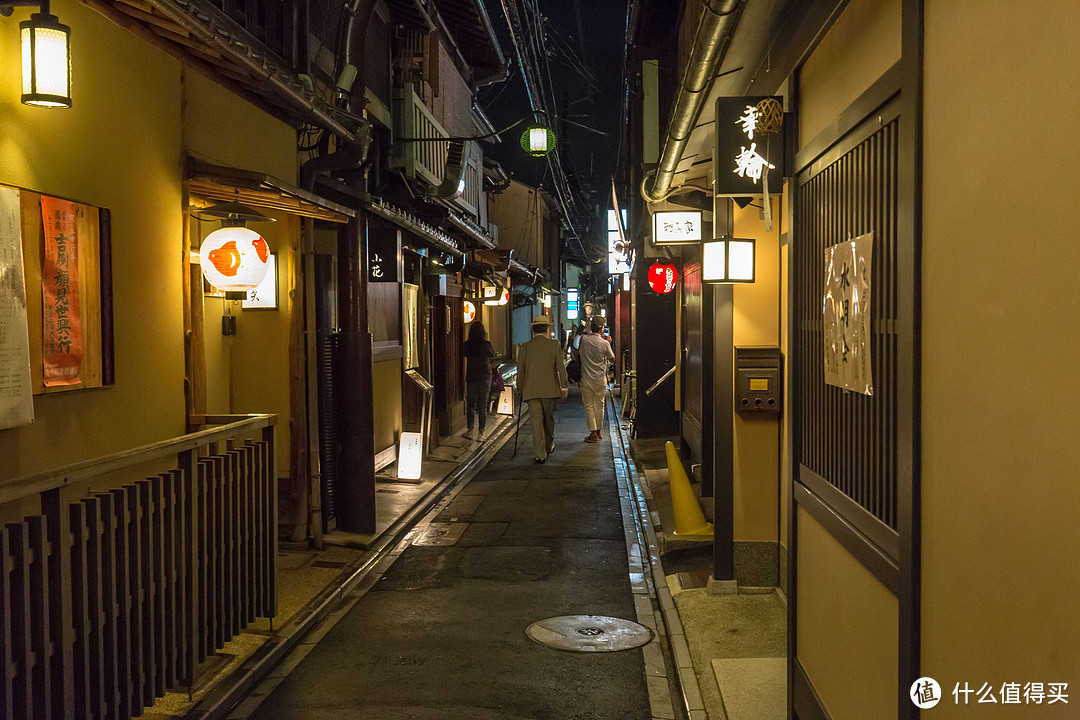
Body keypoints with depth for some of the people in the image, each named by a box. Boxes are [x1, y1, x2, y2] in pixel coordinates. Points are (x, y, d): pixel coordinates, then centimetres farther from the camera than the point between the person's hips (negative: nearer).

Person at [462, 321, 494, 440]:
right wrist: (486, 339, 11)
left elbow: (463, 354, 10)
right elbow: (492, 354, 8)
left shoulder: (466, 345, -8)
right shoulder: (486, 345, -11)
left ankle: (470, 429, 16)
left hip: (471, 378, 1)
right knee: (483, 405, 4)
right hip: (485, 377, -1)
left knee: (470, 404, 15)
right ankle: (481, 432, 3)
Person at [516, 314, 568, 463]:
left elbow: (520, 370, 2)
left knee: (536, 421, 2)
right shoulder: (554, 345, -3)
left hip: (531, 390, 0)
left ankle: (540, 454, -1)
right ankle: (549, 445, 34)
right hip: (550, 389, 0)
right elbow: (560, 367, -6)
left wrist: (521, 389, 12)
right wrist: (564, 386, 2)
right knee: (549, 418, 18)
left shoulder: (525, 347, 0)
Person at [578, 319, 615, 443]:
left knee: (589, 406, 5)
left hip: (586, 379, 0)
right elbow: (612, 359, 2)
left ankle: (593, 433, -1)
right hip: (600, 379, 0)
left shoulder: (584, 339, -5)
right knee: (599, 405, 13)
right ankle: (598, 431, 21)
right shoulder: (604, 343, -10)